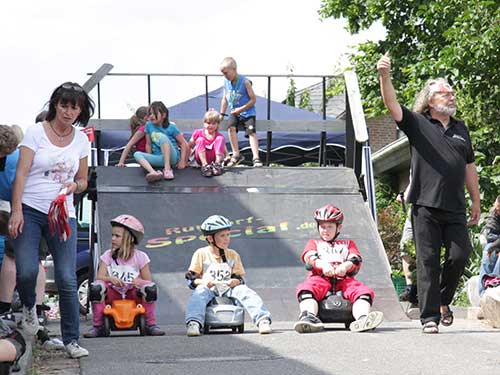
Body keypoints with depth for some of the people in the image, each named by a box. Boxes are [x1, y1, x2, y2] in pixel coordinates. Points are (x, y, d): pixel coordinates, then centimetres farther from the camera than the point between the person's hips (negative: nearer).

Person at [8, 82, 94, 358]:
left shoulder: (81, 140, 10)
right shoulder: (36, 132, 0)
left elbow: (83, 180, 18)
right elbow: (21, 174, -6)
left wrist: (74, 185, -6)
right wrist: (16, 211, -15)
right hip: (30, 210, -2)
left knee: (67, 279, -6)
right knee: (27, 271, -16)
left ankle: (71, 340, 4)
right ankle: (29, 306, 20)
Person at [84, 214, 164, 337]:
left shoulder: (140, 257, 0)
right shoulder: (107, 256, 3)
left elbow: (148, 280, -2)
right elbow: (99, 277, -7)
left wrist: (139, 281, -25)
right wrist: (110, 279, -29)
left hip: (133, 294, -1)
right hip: (113, 294, 1)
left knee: (150, 287, -30)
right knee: (96, 287, -29)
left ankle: (151, 325, -16)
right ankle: (98, 326, -18)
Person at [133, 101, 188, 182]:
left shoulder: (171, 127, -5)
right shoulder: (149, 125, 5)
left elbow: (183, 144, -3)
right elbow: (148, 145, 12)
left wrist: (182, 161, -9)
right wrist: (150, 161, 7)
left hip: (172, 157, -5)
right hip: (159, 159, 5)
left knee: (163, 137, -30)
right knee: (137, 154, -20)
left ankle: (167, 168, -37)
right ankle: (153, 172, -48)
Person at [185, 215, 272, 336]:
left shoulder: (233, 255, 16)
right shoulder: (201, 254, 7)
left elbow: (239, 277, 12)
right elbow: (191, 278, 2)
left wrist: (235, 281, -13)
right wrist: (204, 282, -19)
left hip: (228, 290, 2)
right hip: (208, 289, -2)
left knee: (244, 290, -27)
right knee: (200, 291, -36)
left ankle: (263, 320, -39)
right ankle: (194, 323, -54)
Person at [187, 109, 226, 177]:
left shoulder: (219, 136, 4)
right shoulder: (198, 133, 3)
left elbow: (224, 150, 3)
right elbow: (189, 146, 8)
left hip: (214, 158, 0)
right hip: (201, 158, 0)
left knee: (220, 139, -16)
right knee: (200, 140, -23)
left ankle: (218, 163, -31)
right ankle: (204, 165, -38)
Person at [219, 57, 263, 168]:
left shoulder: (245, 82, -16)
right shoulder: (226, 82, 2)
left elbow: (253, 99, -14)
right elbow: (224, 99, 13)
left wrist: (241, 109, -18)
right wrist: (221, 114, 12)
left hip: (247, 112, -4)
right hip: (234, 113, 4)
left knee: (251, 132, -18)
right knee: (231, 127, -21)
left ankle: (256, 158, -21)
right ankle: (236, 155, -15)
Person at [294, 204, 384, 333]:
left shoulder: (347, 244, 35)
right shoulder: (313, 243, 32)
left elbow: (356, 260, 12)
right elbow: (309, 257, 6)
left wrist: (345, 266, -16)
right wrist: (323, 265, -19)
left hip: (344, 278, 1)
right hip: (320, 278, -1)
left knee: (364, 291, -31)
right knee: (305, 289, -37)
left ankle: (362, 319, -56)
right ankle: (308, 317, -62)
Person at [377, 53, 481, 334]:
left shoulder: (461, 128, 18)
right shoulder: (417, 124, 5)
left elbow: (469, 166, 22)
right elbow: (392, 104, -10)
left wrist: (476, 200, 20)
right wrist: (385, 77, -27)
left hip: (455, 208, 4)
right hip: (425, 206, -4)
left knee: (460, 255, -4)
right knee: (428, 261, -3)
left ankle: (443, 300, 21)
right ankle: (429, 317, 1)